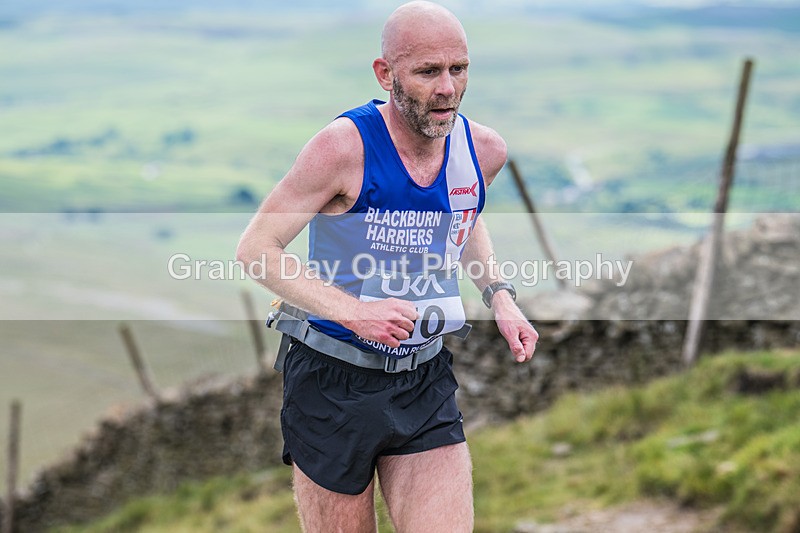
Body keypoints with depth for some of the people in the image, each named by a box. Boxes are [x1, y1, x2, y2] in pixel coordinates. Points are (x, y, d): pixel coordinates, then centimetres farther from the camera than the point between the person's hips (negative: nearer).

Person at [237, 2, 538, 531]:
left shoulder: (484, 150, -2)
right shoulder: (345, 147, -19)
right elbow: (256, 247, -14)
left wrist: (501, 298, 7)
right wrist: (352, 311, -25)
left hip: (426, 387, 4)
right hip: (333, 385, -4)